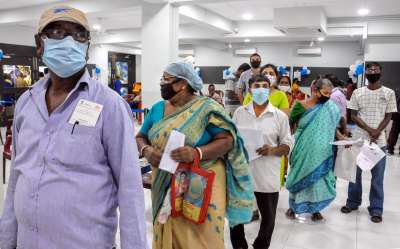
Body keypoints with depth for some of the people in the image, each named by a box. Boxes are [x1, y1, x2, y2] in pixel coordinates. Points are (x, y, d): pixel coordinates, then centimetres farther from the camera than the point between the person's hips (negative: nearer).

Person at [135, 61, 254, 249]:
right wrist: (146, 150, -11)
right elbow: (140, 137, 12)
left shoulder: (206, 108, -8)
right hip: (166, 188, 5)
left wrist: (197, 153, -26)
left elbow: (227, 140, -11)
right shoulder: (157, 109, 8)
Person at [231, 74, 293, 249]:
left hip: (267, 177, -1)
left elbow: (288, 145, -1)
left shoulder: (280, 116, -2)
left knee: (268, 218, 14)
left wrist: (272, 150, -19)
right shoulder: (239, 113, 4)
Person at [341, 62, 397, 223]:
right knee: (355, 172, 10)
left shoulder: (389, 93, 1)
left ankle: (376, 209, 15)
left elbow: (388, 117, 0)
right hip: (359, 139, 1)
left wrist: (377, 133, -14)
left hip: (379, 141, -1)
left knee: (377, 176, 4)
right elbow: (353, 116, -1)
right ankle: (352, 202, 26)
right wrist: (369, 130, -13)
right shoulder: (357, 93, 2)